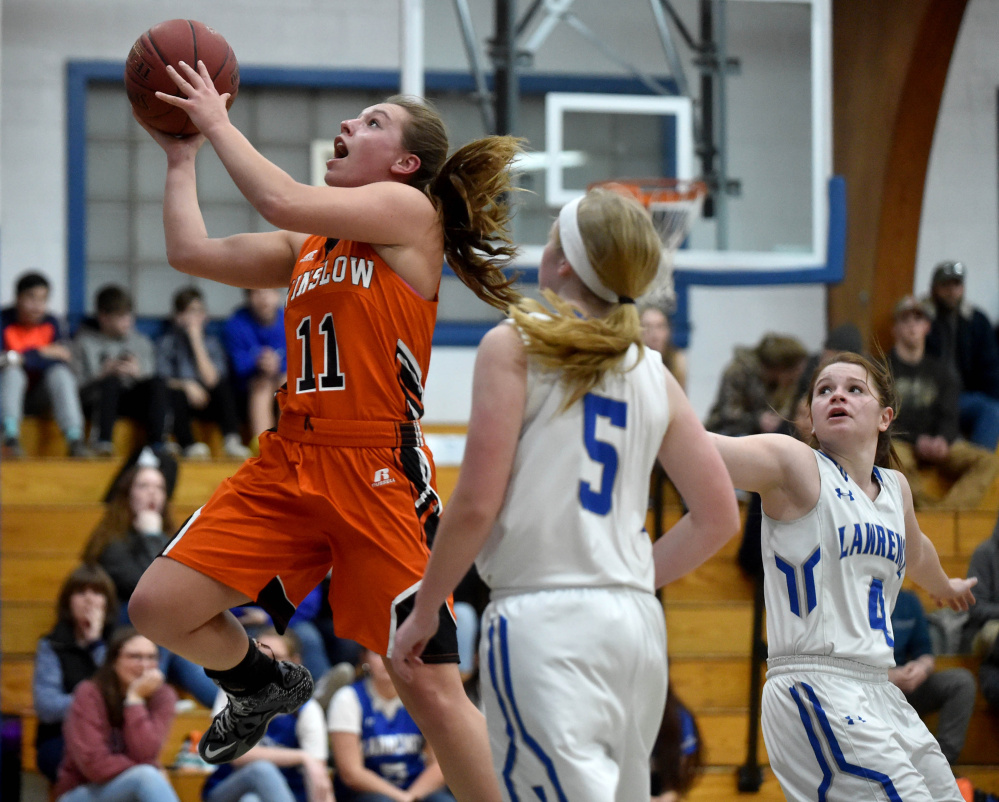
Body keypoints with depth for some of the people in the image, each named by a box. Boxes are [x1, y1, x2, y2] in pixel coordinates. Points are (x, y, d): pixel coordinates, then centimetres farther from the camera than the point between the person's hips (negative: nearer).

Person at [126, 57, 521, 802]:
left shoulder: (410, 210, -2)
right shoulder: (308, 245, 19)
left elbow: (283, 201, -14)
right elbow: (192, 250, 17)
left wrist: (218, 121, -3)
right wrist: (181, 154, 21)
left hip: (378, 472, -7)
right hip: (291, 462, 7)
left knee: (433, 692, -9)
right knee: (158, 606, -2)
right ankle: (265, 685, 27)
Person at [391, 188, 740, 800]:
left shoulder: (515, 345, -3)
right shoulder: (654, 374, 13)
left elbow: (477, 504, -8)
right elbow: (719, 518, 13)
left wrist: (424, 611, 3)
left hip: (543, 617, -6)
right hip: (637, 623, 6)